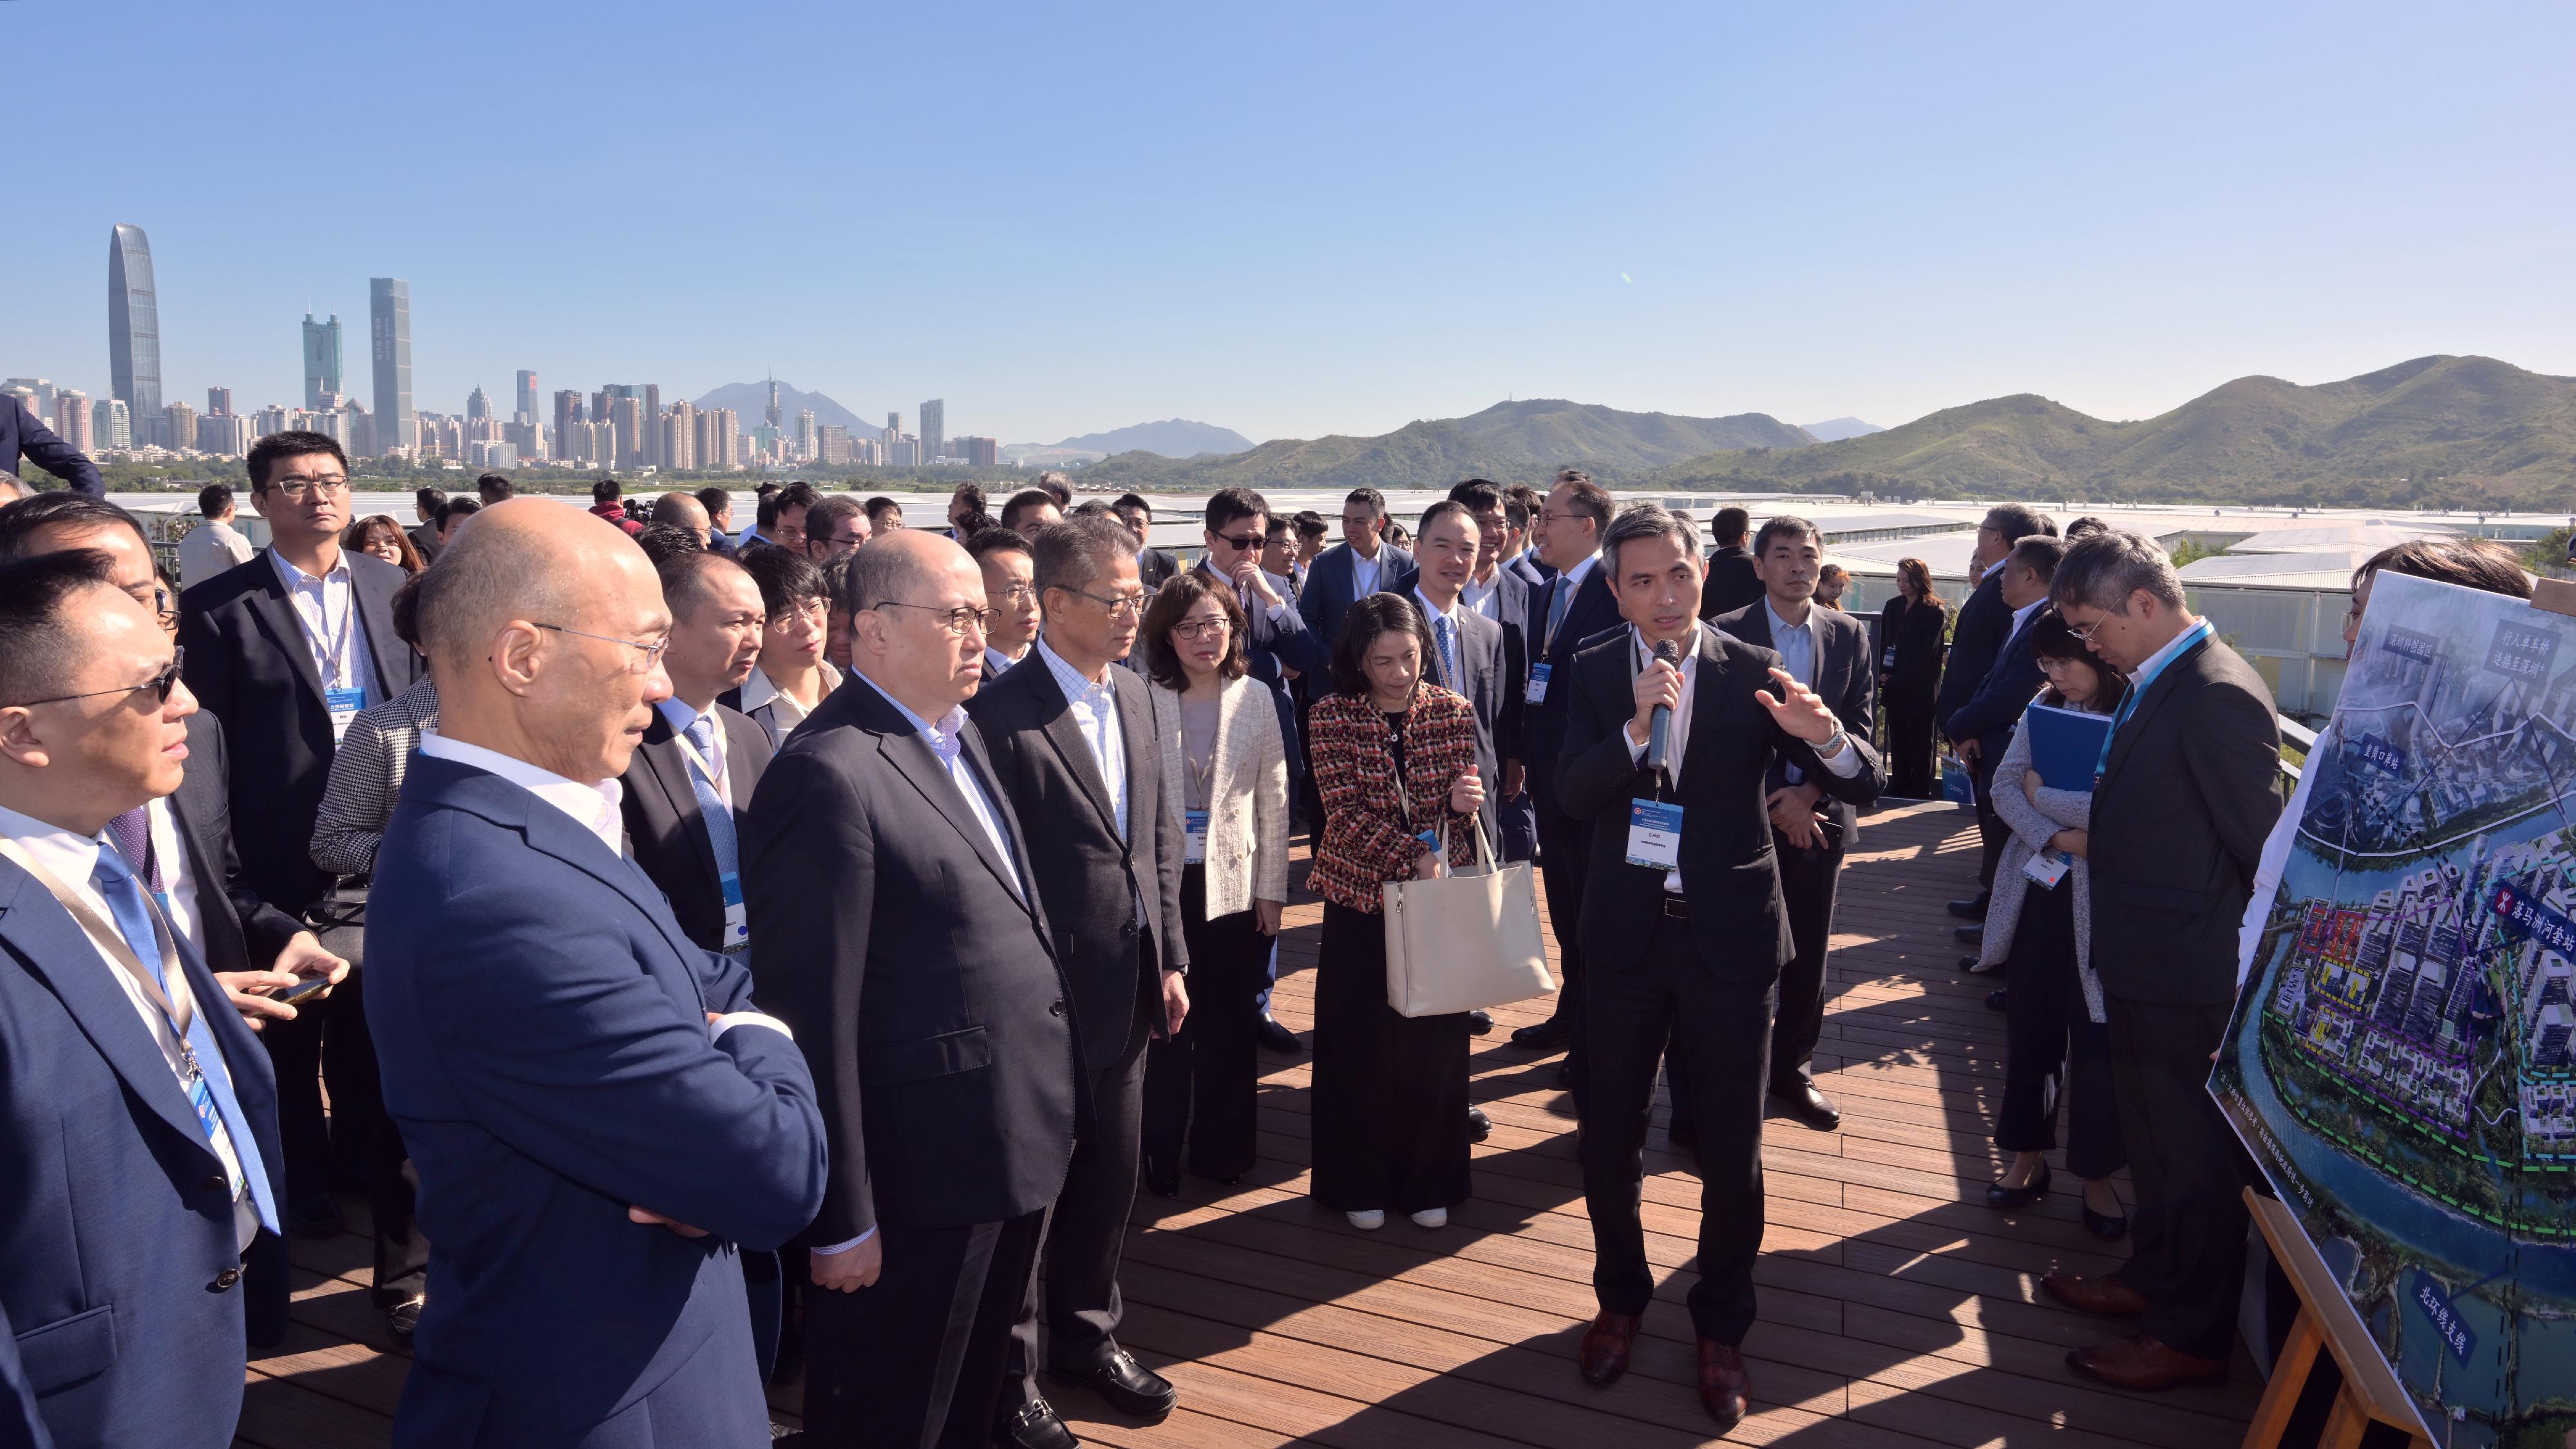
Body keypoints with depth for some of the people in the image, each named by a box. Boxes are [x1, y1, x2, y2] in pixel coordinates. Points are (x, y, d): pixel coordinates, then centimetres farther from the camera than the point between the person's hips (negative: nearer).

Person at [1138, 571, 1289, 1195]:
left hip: (1234, 885, 2)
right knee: (1165, 1022, 6)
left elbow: (1273, 801, 4)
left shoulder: (1255, 699, 1)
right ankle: (1161, 1154, 23)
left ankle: (1221, 1149, 28)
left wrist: (1272, 889, 3)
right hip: (1161, 881, -2)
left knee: (1229, 1024, 11)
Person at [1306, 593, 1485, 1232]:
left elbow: (1463, 810, 1)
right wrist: (1412, 858, -23)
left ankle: (1429, 1180, 24)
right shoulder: (1332, 715, -6)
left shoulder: (1453, 712, 1)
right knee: (1357, 1043, 5)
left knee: (1435, 1040, 7)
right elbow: (1344, 811, -13)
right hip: (1361, 899, -1)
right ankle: (1361, 1182, 22)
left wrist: (1464, 802, -23)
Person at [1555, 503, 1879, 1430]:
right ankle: (1621, 1300, 36)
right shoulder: (1592, 675, -2)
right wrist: (1638, 727, -32)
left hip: (1729, 936, -1)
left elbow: (1862, 790, -10)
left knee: (1732, 1149, 8)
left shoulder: (1755, 674, -5)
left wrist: (1826, 735, -32)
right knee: (1609, 1137, 12)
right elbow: (1572, 794, -15)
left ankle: (1721, 1328, 30)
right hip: (1624, 935, 1)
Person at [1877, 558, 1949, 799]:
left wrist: (1897, 680, -14)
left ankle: (1919, 795, 7)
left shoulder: (1935, 612, -6)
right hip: (1894, 689, 5)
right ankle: (1898, 793, 16)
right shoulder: (1892, 607, 12)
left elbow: (1926, 655, -12)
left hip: (1920, 691, -5)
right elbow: (1881, 643, 12)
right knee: (1898, 744, 10)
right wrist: (1881, 674, -5)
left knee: (1919, 746, 2)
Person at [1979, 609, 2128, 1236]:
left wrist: (2044, 794, -11)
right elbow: (2005, 785, 0)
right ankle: (2028, 1155, 30)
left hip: (2101, 905, -5)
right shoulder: (2046, 706, 4)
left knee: (2096, 1038, 6)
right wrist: (2054, 838, -16)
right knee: (2029, 1026, 14)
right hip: (2039, 891, 5)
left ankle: (2096, 1174, 24)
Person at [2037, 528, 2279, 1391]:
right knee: (2152, 1136, 24)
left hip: (2187, 979, -9)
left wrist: (2243, 975, -13)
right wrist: (2096, 842, 2)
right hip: (2145, 965, 9)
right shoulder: (2155, 683, 6)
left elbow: (2265, 852, -20)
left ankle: (2193, 1336, 25)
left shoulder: (2218, 697, -24)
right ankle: (2153, 1277, 44)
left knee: (2193, 1153, 8)